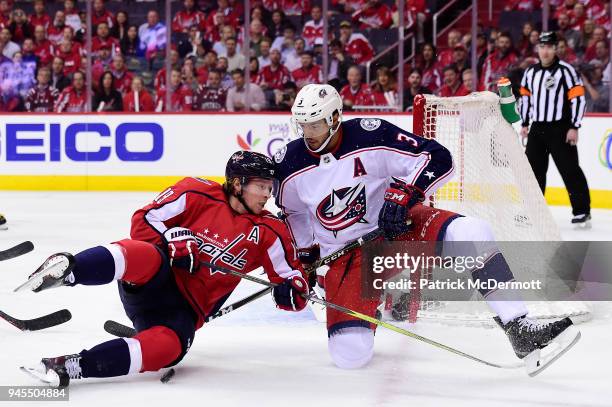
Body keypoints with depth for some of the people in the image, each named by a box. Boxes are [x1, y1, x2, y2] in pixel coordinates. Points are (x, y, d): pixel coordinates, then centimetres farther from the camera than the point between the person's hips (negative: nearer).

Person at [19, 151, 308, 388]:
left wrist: (291, 290, -13)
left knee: (167, 348, -33)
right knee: (148, 256, -39)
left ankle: (71, 367, -38)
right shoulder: (199, 194, -2)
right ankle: (67, 270, -60)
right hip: (154, 281, -2)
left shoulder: (268, 232, 6)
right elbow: (144, 220, -1)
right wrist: (175, 241, -17)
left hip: (187, 309, 2)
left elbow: (290, 274, 10)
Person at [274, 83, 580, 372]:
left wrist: (402, 194, -28)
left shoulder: (369, 136, -18)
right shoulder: (289, 165, -8)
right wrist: (306, 256, 14)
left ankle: (520, 331, -28)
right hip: (342, 253, 2)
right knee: (350, 354, -15)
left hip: (395, 224, -2)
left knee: (471, 234, -32)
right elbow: (293, 211, 14)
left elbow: (438, 158, -17)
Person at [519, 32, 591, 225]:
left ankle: (582, 210, 0)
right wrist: (525, 124, 16)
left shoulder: (565, 70, -9)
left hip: (560, 129, -6)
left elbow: (579, 98, -11)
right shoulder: (530, 72, 9)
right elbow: (525, 97, 20)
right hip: (537, 129, 6)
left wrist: (574, 127, -14)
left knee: (569, 169, -6)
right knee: (534, 169, 9)